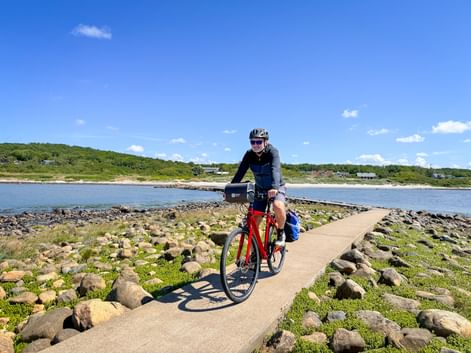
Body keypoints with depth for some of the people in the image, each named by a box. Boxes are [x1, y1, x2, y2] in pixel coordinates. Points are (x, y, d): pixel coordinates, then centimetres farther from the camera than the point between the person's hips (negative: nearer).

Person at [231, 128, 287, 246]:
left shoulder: (272, 152, -22)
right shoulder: (249, 155, -11)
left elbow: (275, 169, -39)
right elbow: (240, 172, -19)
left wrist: (274, 187, -56)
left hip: (276, 188, -3)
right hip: (260, 189, 4)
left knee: (278, 207, -34)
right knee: (254, 221, -4)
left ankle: (280, 233, -6)